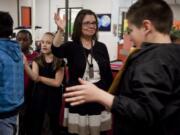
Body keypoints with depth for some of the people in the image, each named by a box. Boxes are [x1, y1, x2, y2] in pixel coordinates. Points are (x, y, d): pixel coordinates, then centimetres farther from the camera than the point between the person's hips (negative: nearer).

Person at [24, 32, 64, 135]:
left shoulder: (59, 62, -5)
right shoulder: (37, 60, 1)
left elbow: (57, 82, -12)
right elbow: (34, 77, -16)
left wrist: (40, 78, -11)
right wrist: (25, 64, -30)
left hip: (54, 96, -1)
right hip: (39, 95, 2)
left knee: (54, 124, 14)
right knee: (35, 126, 7)